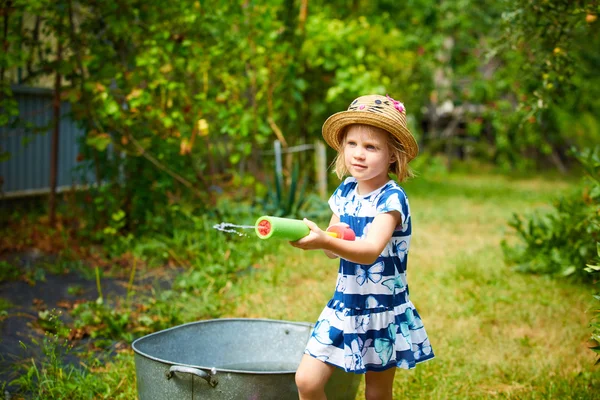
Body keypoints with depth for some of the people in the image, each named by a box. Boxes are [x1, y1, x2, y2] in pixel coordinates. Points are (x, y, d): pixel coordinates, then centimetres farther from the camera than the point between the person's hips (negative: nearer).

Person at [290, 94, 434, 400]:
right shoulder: (345, 192, 2)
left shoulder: (392, 199, -17)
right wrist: (331, 240, -16)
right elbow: (333, 249, 8)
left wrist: (325, 241, -47)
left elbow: (371, 251, -32)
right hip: (344, 306, 5)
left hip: (382, 310, -5)